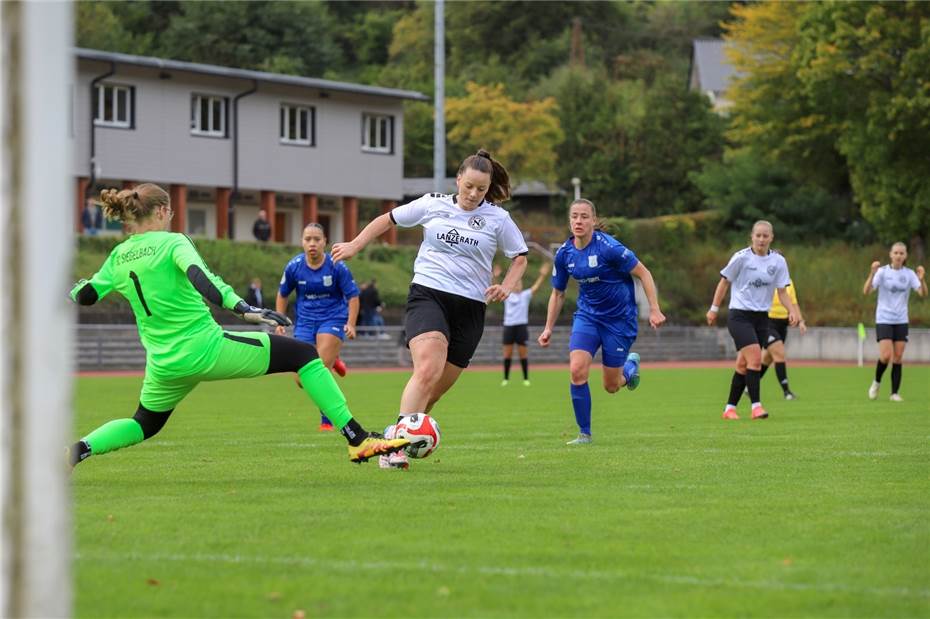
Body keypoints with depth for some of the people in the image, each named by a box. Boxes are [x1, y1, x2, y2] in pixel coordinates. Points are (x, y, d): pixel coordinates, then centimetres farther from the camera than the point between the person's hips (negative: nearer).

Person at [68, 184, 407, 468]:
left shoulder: (118, 258, 8)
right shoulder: (172, 243, -9)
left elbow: (84, 296, 14)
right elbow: (200, 278, -27)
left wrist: (79, 287, 38)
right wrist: (244, 309, -37)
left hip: (164, 365, 6)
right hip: (207, 349, -6)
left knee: (144, 424, 32)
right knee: (304, 354, 3)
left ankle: (82, 448, 3)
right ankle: (358, 441, -2)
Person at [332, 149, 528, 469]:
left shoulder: (497, 218, 5)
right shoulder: (432, 205, 5)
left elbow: (520, 257, 17)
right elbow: (388, 219, 18)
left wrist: (506, 286, 0)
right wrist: (354, 245, 13)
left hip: (470, 307, 2)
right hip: (428, 295, -2)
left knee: (435, 390, 2)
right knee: (428, 369, -27)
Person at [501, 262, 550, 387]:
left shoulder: (525, 295, 6)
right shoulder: (507, 296, 9)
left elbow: (536, 287, -5)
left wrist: (542, 275, -17)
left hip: (521, 325, -1)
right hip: (509, 325, 1)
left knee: (523, 352, -1)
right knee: (507, 353, 1)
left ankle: (526, 378, 4)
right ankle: (506, 378, 7)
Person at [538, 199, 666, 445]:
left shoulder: (608, 247, -21)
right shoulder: (564, 254, -4)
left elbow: (643, 273, -13)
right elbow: (558, 293, 11)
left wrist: (654, 309, -19)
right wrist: (548, 328, 8)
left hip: (619, 318, -4)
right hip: (587, 315, 4)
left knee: (611, 386, 3)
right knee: (577, 370, -19)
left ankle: (631, 365, 40)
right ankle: (585, 433, -5)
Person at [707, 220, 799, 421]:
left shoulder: (778, 261, 2)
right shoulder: (742, 258, -9)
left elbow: (782, 292, 5)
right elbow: (724, 282, 1)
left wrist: (792, 311, -12)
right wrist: (714, 309, 3)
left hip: (761, 318, 4)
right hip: (739, 316, -4)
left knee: (743, 364, 8)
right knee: (755, 358, -20)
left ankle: (730, 408, 18)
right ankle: (756, 406, -18)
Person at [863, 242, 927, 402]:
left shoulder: (909, 274, 1)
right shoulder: (882, 272, -6)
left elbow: (923, 293, -9)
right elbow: (866, 291, -16)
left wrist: (922, 280, -29)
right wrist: (872, 274, -31)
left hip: (901, 321, 3)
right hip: (884, 319, -3)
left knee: (898, 358, 0)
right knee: (886, 355, -14)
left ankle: (895, 393, 7)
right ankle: (876, 382, 12)